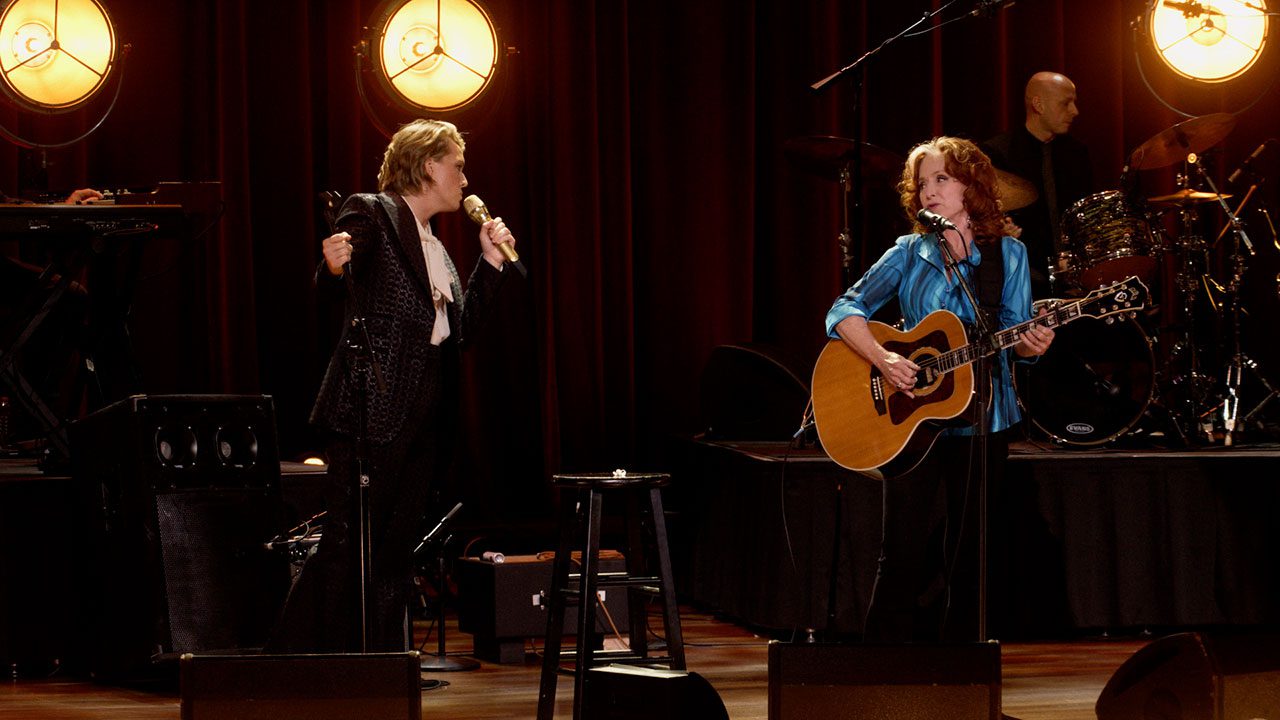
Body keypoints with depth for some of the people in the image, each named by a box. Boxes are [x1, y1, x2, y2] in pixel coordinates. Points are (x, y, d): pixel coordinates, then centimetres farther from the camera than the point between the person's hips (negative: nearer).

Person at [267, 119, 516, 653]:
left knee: (397, 551, 8)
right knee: (348, 543, -10)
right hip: (371, 409, -8)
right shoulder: (370, 213, -1)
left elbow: (462, 326, 22)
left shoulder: (435, 247, 23)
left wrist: (491, 263, 15)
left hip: (424, 419, 8)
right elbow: (333, 286, -15)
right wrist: (332, 267, -38)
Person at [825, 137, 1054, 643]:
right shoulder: (909, 254, 4)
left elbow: (1014, 336, 1)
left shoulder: (1007, 255, 4)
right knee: (904, 554, -6)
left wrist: (1032, 343, -23)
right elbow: (844, 311, -3)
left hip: (981, 417, 0)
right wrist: (883, 359, -20)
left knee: (967, 554, 5)